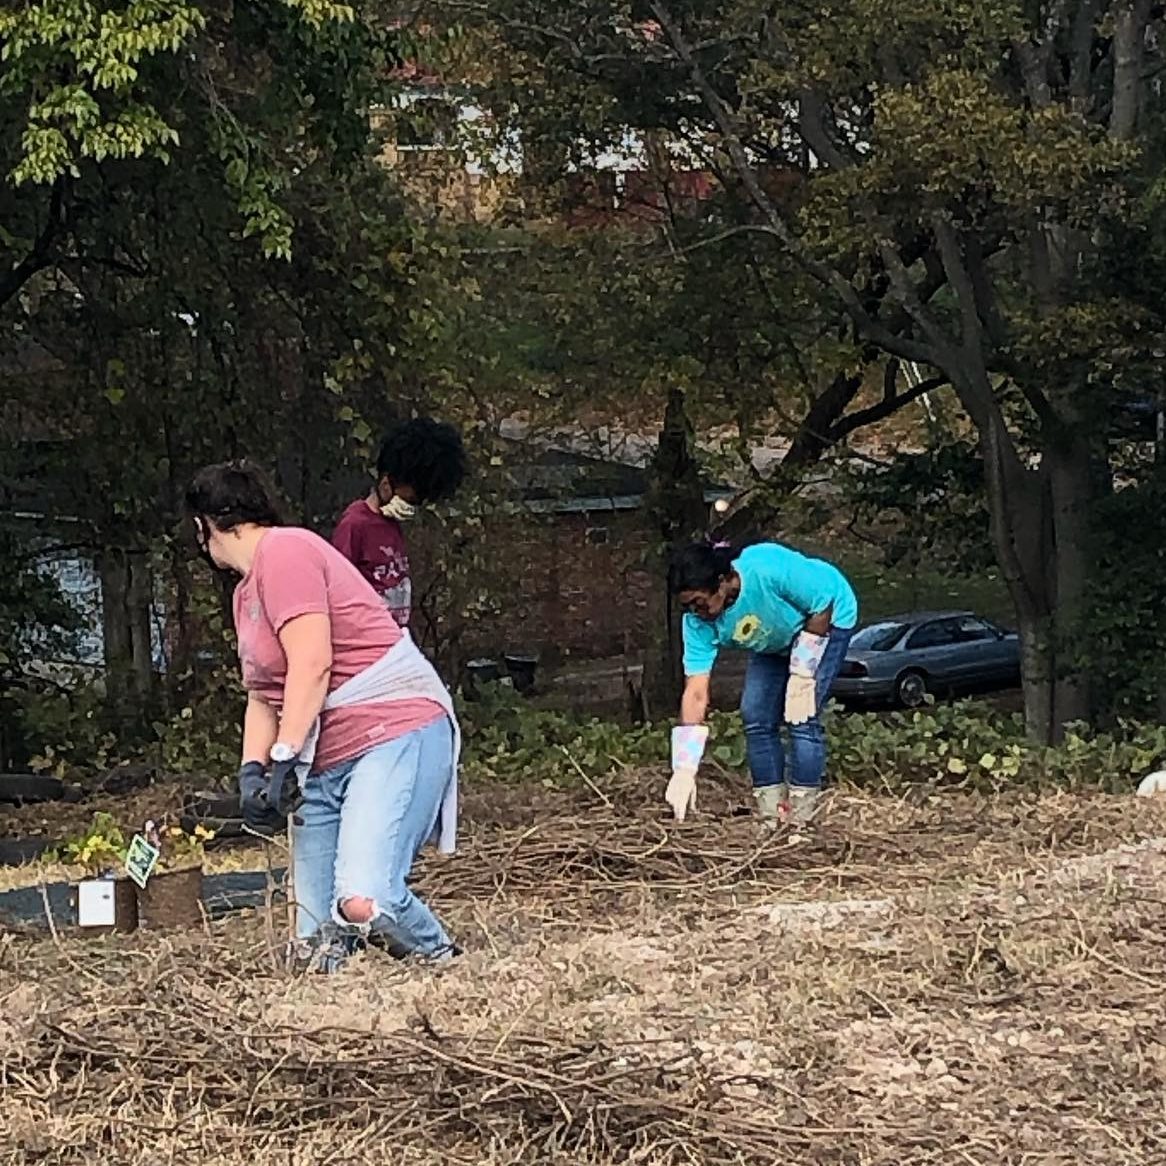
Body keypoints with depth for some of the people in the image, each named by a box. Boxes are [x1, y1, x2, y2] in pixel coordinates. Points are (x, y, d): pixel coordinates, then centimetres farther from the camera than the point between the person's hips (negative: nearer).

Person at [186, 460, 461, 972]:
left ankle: (443, 964, -1)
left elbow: (312, 664, -18)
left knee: (363, 902, -28)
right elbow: (261, 698, 21)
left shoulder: (284, 551, -8)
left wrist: (285, 760, -20)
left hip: (396, 732, -10)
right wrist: (251, 773, 3)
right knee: (315, 945, -2)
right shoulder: (247, 592, 23)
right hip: (324, 762, 10)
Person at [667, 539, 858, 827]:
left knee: (802, 717, -17)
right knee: (755, 715, -6)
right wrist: (684, 771, -30)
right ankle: (770, 814, 3)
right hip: (775, 641, 5)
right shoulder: (699, 622, -24)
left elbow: (823, 605, -25)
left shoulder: (769, 569, -41)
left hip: (828, 617, -5)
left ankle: (800, 816, -11)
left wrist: (802, 673, -24)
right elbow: (696, 694, -25)